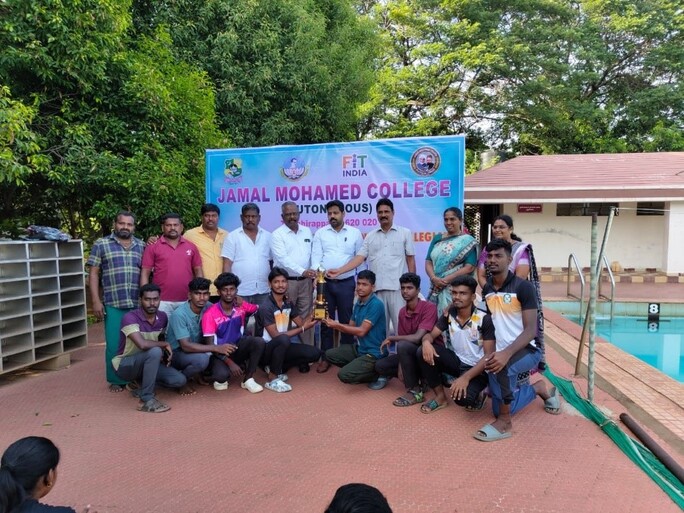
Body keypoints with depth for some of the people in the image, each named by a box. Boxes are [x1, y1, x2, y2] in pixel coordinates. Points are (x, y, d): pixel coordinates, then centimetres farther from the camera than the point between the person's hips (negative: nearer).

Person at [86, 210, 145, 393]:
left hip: (138, 304, 2)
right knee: (114, 344, 2)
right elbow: (93, 274, 1)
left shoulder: (142, 246, 12)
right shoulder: (101, 244, 4)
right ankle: (116, 380, 16)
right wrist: (96, 301, -5)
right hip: (113, 304, -2)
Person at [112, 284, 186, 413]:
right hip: (124, 365, -7)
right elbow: (142, 344, -37)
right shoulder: (130, 318, -24)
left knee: (180, 380, -11)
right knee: (155, 351, -36)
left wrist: (165, 354, -5)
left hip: (147, 362, 7)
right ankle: (147, 400, -25)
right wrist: (166, 345, -21)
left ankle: (141, 383, 13)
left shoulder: (163, 317, -2)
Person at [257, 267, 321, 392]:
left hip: (283, 347, 7)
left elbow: (302, 324, 3)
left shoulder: (289, 303, 5)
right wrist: (302, 329, -22)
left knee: (314, 353, -8)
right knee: (283, 339, -38)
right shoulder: (266, 307, -18)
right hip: (267, 349, -7)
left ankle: (275, 367, 4)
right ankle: (273, 380, -20)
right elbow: (276, 336, -22)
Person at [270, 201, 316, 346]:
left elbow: (313, 254, 13)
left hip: (305, 281, 5)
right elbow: (282, 259, -18)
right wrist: (302, 271, -28)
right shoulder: (277, 234, -6)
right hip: (286, 281, -4)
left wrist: (315, 275, 4)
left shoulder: (307, 231, 11)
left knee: (306, 317, 8)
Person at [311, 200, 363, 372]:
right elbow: (316, 256, -1)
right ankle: (326, 357, 16)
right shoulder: (320, 233, 5)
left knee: (347, 321, 6)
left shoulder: (355, 233, 4)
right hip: (325, 283, 1)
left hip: (347, 283, -1)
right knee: (326, 321, 7)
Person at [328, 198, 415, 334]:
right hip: (376, 288, 3)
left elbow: (410, 260, 5)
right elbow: (359, 258, 4)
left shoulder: (405, 233, 6)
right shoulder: (370, 236, 12)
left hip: (398, 287, -2)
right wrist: (339, 271, -8)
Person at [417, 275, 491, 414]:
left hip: (476, 368, -5)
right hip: (457, 361, 5)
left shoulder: (484, 319, -19)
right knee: (425, 352, -19)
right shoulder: (448, 314, -4)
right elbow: (430, 335, 0)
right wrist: (426, 342, -28)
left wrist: (466, 377, -32)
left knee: (462, 397, -34)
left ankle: (477, 395, 5)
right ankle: (440, 397, -2)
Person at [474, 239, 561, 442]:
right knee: (499, 408, 5)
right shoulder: (487, 289, 4)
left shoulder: (523, 287, -15)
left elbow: (531, 330, -20)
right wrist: (488, 356, -4)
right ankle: (538, 389, 32)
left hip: (527, 350, -6)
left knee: (501, 367, -39)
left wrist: (506, 353, -35)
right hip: (501, 354, 7)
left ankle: (504, 422, -18)